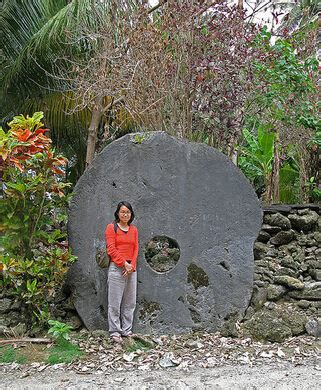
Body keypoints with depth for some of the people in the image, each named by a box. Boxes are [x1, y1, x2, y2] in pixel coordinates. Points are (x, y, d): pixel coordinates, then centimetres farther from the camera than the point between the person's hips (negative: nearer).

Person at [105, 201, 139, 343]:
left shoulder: (134, 230, 13)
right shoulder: (111, 228, -1)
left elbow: (135, 249, 9)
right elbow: (111, 249, -8)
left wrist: (132, 265, -6)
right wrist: (124, 263, -12)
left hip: (131, 268, 5)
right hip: (116, 268, -5)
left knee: (130, 302, 9)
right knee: (115, 302, 0)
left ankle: (127, 330, 19)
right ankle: (115, 331, 8)